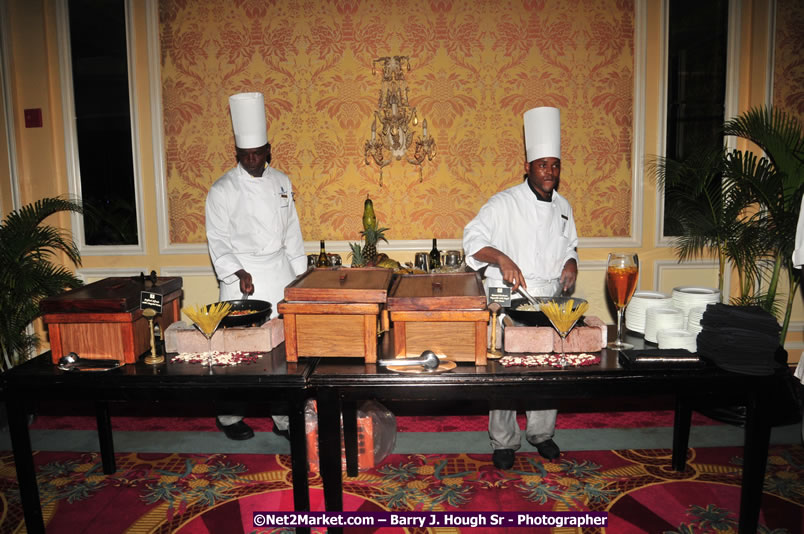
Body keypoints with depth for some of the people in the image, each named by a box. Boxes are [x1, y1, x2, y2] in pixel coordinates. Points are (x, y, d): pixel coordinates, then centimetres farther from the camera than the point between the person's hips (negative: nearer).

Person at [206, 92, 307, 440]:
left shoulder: (281, 182, 8)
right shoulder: (222, 190, -5)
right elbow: (218, 241, -7)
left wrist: (300, 276, 12)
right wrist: (239, 273, -20)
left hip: (280, 273, 4)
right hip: (241, 278, -4)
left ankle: (284, 417, 18)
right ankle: (229, 416, 21)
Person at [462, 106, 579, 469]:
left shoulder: (562, 207, 11)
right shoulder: (504, 203, -8)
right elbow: (473, 240, -14)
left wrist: (571, 262, 2)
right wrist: (502, 259, -30)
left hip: (551, 303, 5)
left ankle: (542, 433, 33)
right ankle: (503, 442, 19)